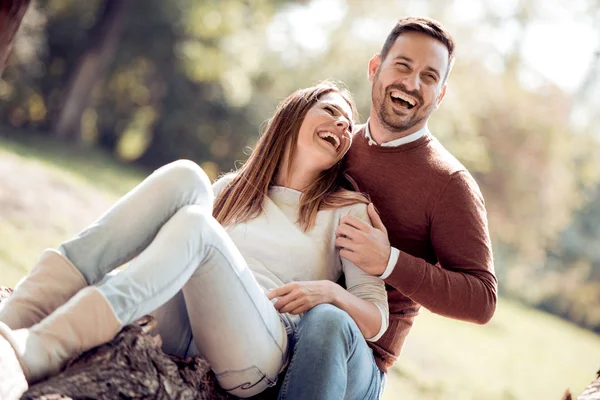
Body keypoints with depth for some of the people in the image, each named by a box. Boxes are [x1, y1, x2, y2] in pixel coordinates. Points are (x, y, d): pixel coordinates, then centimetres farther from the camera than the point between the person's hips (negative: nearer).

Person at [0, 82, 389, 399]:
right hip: (178, 335, 3)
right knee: (185, 176, -17)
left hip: (254, 352, -3)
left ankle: (38, 353, -49)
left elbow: (376, 321, 10)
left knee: (196, 226, -30)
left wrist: (330, 292, -12)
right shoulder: (231, 191, 28)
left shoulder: (347, 211, 19)